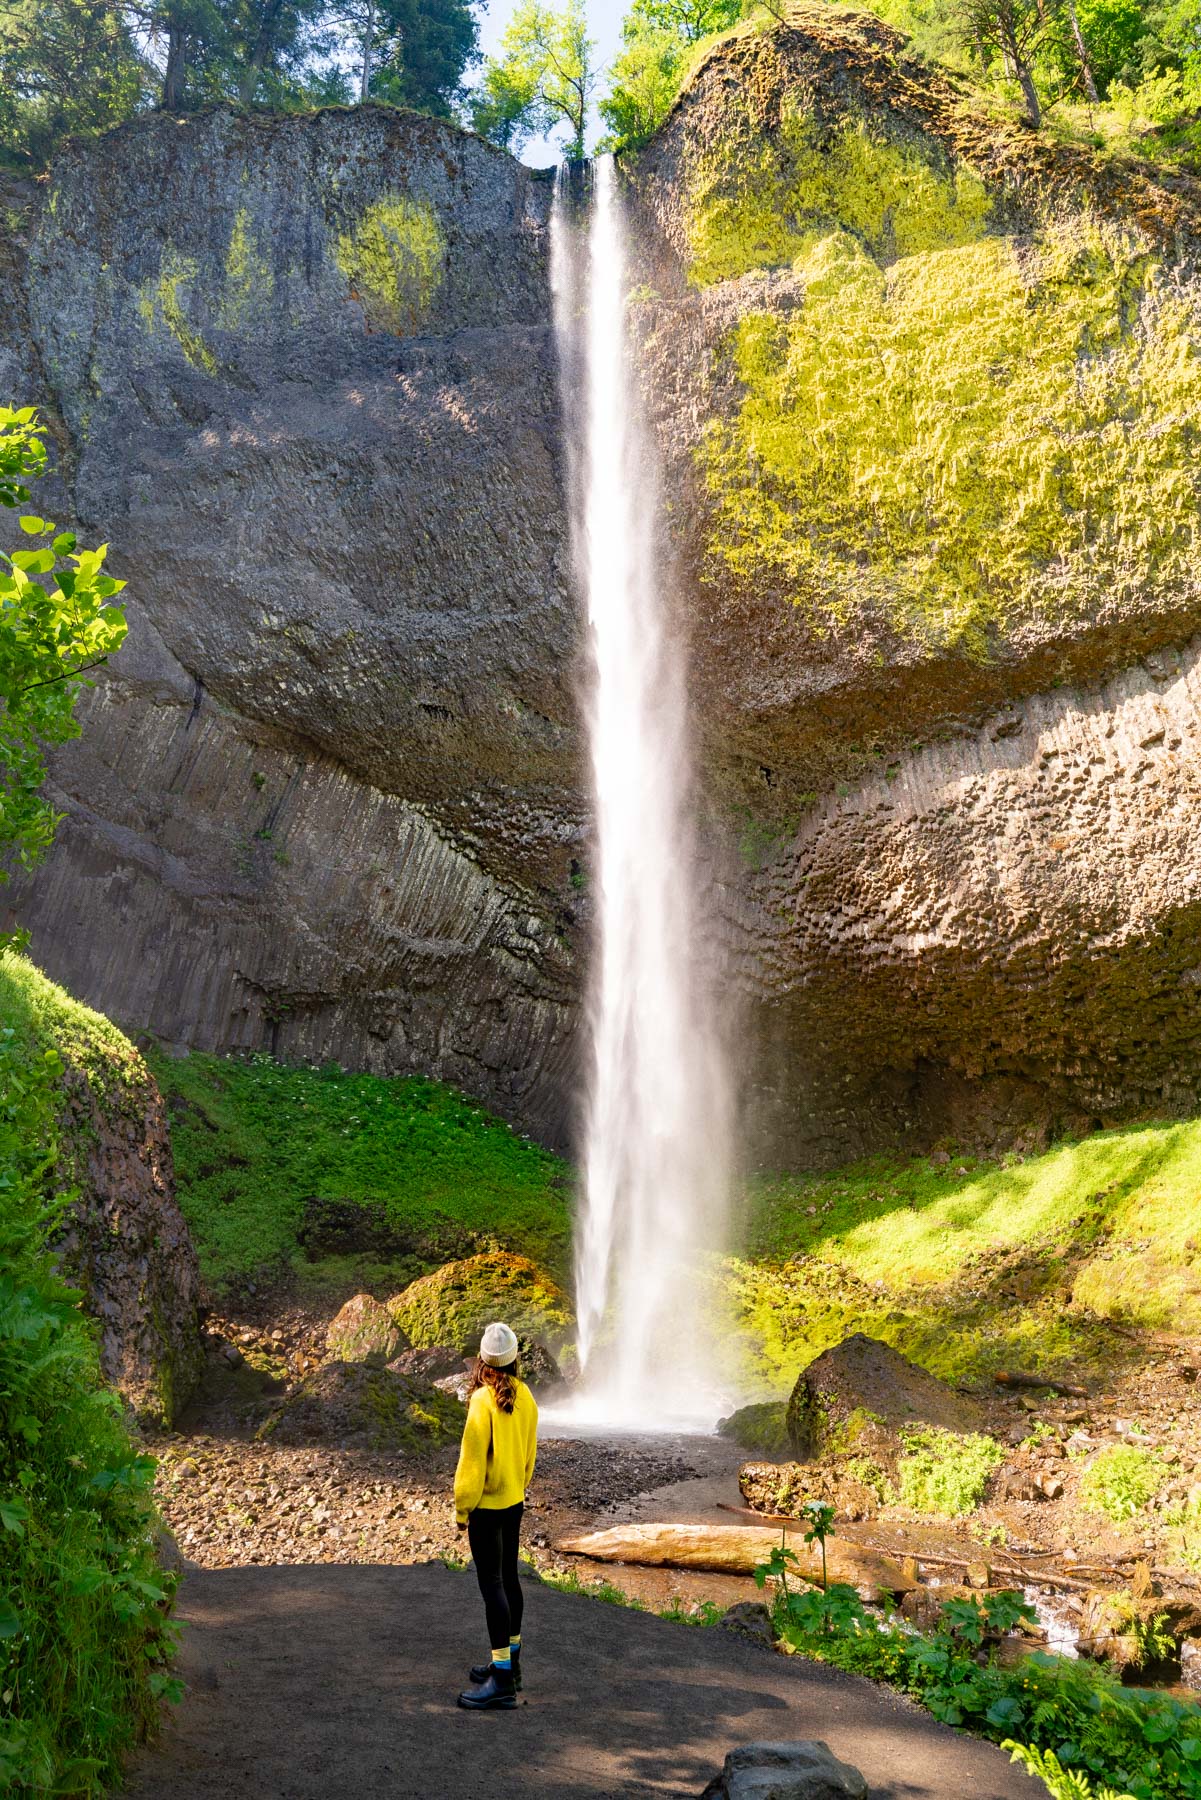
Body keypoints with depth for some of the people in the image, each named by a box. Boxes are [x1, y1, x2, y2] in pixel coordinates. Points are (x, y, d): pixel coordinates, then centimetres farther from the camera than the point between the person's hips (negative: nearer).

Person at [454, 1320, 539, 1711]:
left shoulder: (483, 1400, -21)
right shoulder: (525, 1397, 1)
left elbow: (472, 1459, -19)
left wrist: (462, 1508, -10)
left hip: (486, 1506, -8)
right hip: (515, 1502, 8)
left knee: (491, 1583, -4)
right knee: (508, 1578, 17)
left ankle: (502, 1680, -3)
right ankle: (510, 1661, 28)